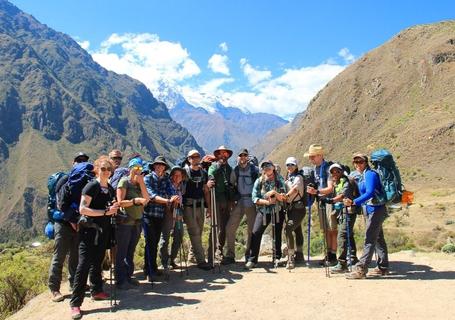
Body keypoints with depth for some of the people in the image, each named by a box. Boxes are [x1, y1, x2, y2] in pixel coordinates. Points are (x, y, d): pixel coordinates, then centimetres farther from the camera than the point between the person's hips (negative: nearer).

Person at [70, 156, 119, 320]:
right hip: (89, 229, -7)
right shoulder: (92, 186, -10)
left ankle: (96, 291, 33)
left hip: (103, 231, 7)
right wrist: (105, 211, -21)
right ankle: (75, 303, -3)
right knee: (83, 265, -7)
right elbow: (82, 209, -19)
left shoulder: (111, 189, 12)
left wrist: (114, 208, 2)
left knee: (97, 262, 19)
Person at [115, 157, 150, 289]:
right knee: (122, 252, 0)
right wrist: (135, 200, -19)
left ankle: (128, 276, 21)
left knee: (131, 251, 12)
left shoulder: (139, 183, 14)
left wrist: (141, 182, -4)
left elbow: (147, 199, 1)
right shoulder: (124, 181, -4)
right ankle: (120, 280, 7)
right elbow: (120, 202, -12)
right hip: (125, 221, -6)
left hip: (137, 221, 6)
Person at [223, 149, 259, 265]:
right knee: (230, 228, -5)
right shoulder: (235, 170, 7)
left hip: (252, 201, -2)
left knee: (251, 229, 4)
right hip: (240, 202, 2)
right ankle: (230, 255, 6)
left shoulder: (254, 169, 0)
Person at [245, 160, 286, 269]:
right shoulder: (259, 181, 3)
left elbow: (283, 198, -4)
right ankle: (252, 260, -5)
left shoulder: (279, 180, 2)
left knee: (277, 234, 5)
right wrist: (267, 202, -15)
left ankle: (277, 258, 22)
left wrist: (275, 193, -22)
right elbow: (254, 198, -4)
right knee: (256, 233, -11)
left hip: (277, 211, 0)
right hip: (263, 211, 0)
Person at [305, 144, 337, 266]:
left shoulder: (328, 168, -14)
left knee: (332, 229, -3)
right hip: (320, 201, 7)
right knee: (325, 230, 12)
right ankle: (328, 254, 19)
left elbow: (330, 188, -20)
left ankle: (333, 255, 4)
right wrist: (312, 190, 2)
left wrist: (316, 191, -32)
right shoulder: (315, 169, 10)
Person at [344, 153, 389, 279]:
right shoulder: (362, 176, 12)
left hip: (376, 209, -10)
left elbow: (370, 193, -27)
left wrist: (354, 202, -35)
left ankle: (361, 269, -9)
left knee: (369, 239, -9)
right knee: (378, 238, 15)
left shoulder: (370, 174, -15)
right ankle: (383, 267, 26)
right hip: (370, 210, 10)